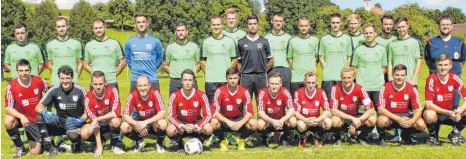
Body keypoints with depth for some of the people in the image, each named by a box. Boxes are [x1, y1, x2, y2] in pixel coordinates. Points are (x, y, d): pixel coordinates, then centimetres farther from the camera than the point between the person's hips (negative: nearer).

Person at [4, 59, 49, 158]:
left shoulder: (39, 81, -13)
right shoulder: (11, 86, -18)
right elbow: (8, 108, -19)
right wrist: (21, 117, -35)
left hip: (37, 119, 0)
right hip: (21, 117, 0)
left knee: (35, 152, -5)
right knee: (8, 121, -35)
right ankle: (20, 148, -10)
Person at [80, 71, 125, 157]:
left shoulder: (112, 91, -23)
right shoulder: (89, 98, -21)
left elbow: (116, 113, -30)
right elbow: (94, 121, -24)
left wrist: (97, 119, -35)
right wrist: (99, 146, -29)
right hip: (99, 124, 2)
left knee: (115, 121, -36)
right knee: (84, 133, -27)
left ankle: (114, 145, -8)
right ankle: (100, 142, 8)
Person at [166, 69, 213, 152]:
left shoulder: (201, 95, -14)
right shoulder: (175, 96, -13)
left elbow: (208, 115, -14)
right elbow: (171, 116, -13)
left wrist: (196, 126, -29)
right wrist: (182, 126, -30)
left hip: (197, 122, 0)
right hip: (181, 122, 0)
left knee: (209, 129, -31)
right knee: (170, 130, -32)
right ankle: (180, 144, 3)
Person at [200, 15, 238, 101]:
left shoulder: (230, 41, 5)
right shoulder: (206, 42, 6)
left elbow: (235, 59, 8)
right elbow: (202, 61, 8)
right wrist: (208, 73, -1)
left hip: (226, 80, 0)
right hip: (211, 80, 0)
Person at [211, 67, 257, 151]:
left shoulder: (244, 91, -12)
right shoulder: (220, 91, -15)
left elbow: (249, 112, -15)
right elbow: (215, 111, -20)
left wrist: (240, 123, -34)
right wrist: (228, 122, -34)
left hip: (239, 120, 1)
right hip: (224, 120, -1)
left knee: (253, 123, -28)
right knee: (214, 122, -33)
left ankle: (241, 140, 4)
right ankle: (223, 141, -1)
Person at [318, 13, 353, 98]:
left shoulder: (347, 38, 7)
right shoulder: (324, 39, 7)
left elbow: (349, 58, 8)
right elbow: (321, 58, 8)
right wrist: (326, 70, -3)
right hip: (328, 77, 0)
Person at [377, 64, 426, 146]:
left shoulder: (411, 89, -8)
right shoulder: (385, 88, -14)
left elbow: (418, 110, -8)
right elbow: (381, 109, -19)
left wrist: (412, 121, -30)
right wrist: (398, 119, -29)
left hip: (406, 116, 3)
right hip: (390, 116, -3)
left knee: (421, 124, -23)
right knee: (382, 120, -37)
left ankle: (406, 134, 12)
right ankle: (382, 137, -1)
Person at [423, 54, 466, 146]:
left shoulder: (455, 78, -11)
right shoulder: (431, 79, -20)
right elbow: (428, 104, -24)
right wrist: (448, 113, -32)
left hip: (450, 112, 3)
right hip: (435, 111, -3)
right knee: (429, 115, -38)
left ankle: (455, 134, 7)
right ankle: (433, 136, -3)